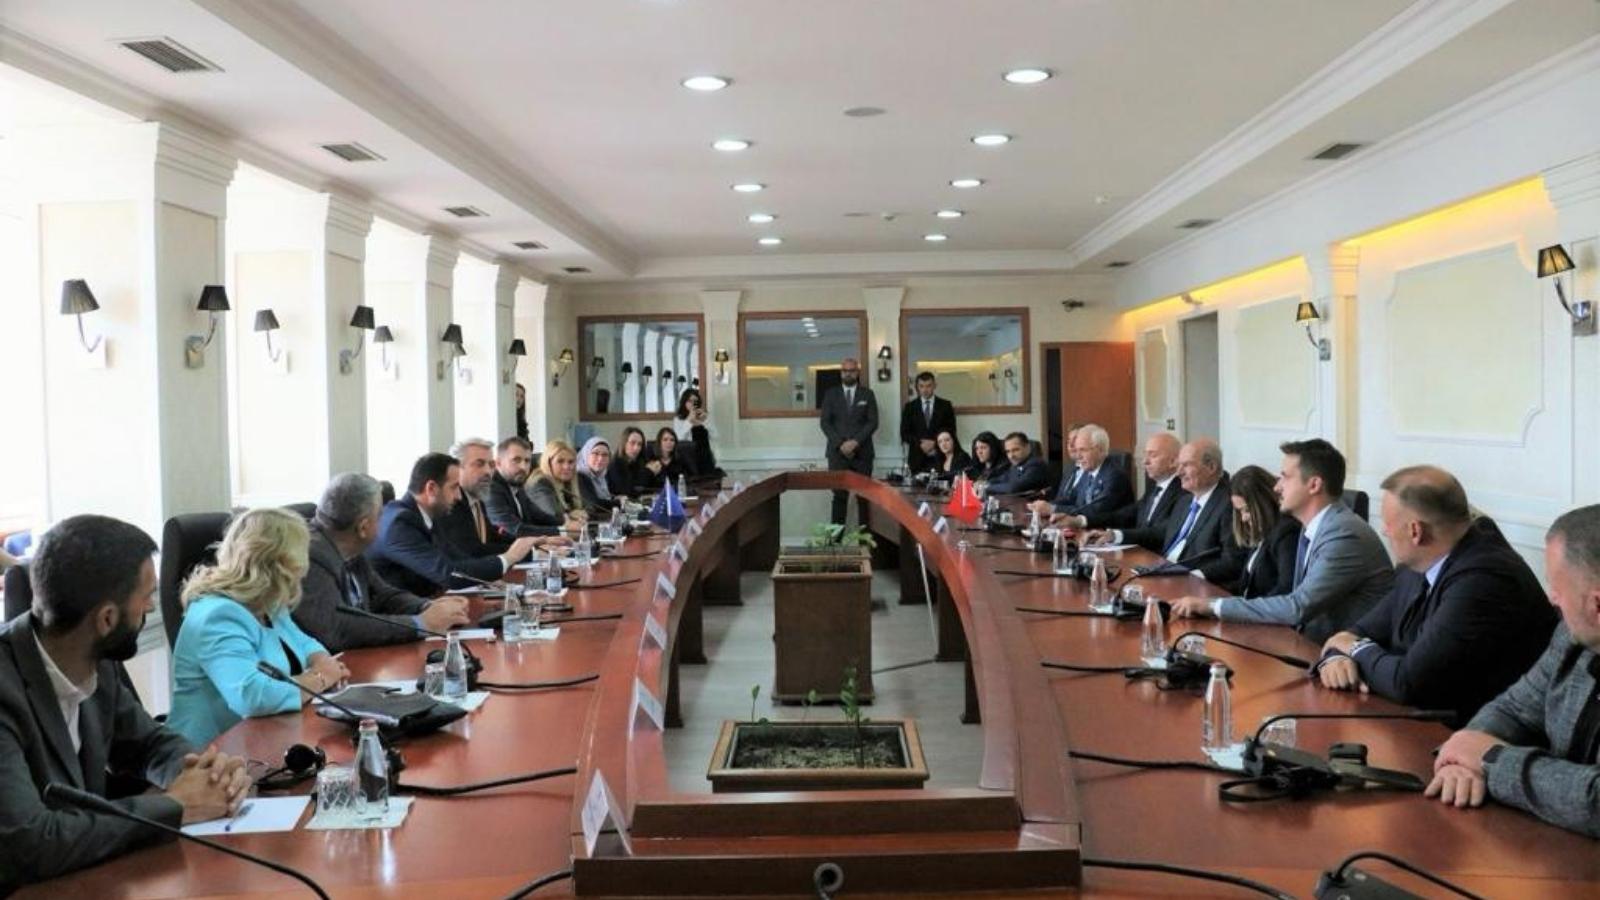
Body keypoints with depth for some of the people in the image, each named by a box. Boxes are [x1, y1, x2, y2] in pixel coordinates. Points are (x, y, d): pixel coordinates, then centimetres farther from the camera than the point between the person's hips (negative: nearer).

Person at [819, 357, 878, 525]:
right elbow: (825, 423, 3)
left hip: (862, 452, 0)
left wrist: (856, 442, -11)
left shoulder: (867, 394, 10)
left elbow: (873, 422, 2)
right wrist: (840, 444, -10)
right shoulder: (831, 394, 10)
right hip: (838, 452, 0)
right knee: (839, 496, -6)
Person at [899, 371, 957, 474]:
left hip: (939, 457, 0)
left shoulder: (945, 405, 8)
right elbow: (904, 433, 6)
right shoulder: (909, 407, 9)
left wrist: (935, 443, -9)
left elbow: (951, 430, 5)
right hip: (917, 458, 1)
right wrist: (920, 444, -9)